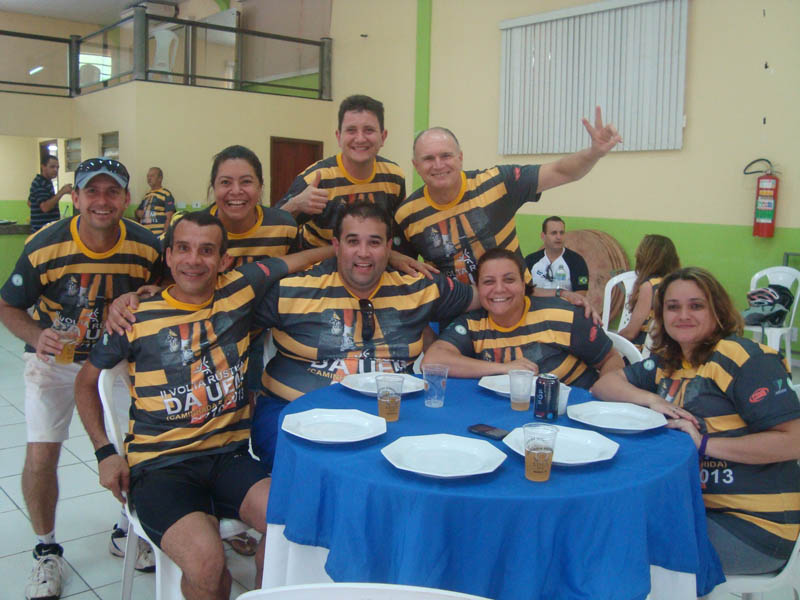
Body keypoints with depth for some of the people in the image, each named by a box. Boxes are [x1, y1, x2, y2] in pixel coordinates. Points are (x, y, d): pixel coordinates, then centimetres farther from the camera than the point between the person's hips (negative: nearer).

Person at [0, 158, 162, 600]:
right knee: (40, 458, -8)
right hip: (53, 359, -1)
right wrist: (38, 337, -29)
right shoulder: (45, 247, -22)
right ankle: (46, 551, 17)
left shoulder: (147, 248, -17)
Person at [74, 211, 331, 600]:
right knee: (206, 563, -28)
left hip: (230, 455, 2)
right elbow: (86, 381, 15)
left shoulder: (240, 289, 4)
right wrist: (104, 452, 6)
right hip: (161, 465, -2)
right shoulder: (138, 318, 1)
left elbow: (301, 259, 13)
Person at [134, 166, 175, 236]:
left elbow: (169, 218, -7)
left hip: (158, 235, -7)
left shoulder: (166, 194, -2)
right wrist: (139, 213, 5)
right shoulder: (147, 195, 20)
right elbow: (138, 212, 30)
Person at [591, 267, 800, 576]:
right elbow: (604, 384, 8)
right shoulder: (668, 361, 10)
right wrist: (651, 399, -10)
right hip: (696, 502, 7)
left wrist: (705, 443, -22)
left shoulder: (743, 359, -14)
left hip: (755, 525, -7)